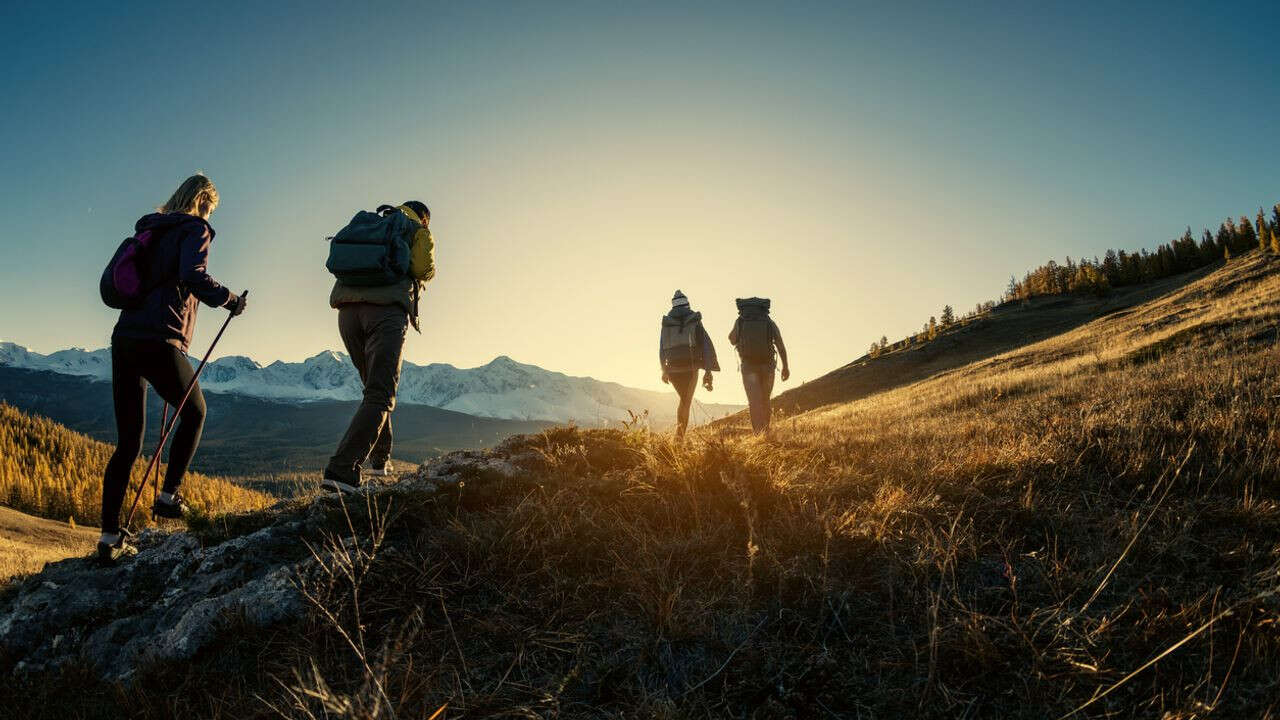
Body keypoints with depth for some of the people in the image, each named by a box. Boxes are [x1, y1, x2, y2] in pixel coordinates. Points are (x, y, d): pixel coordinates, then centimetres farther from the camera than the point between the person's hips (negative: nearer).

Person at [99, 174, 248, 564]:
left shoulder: (150, 232, 22)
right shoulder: (194, 229, 0)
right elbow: (194, 277, -18)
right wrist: (231, 300, -4)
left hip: (124, 338, 7)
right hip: (160, 341, -7)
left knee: (127, 444, 8)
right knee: (194, 412, 18)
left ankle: (110, 537, 7)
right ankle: (168, 496, 14)